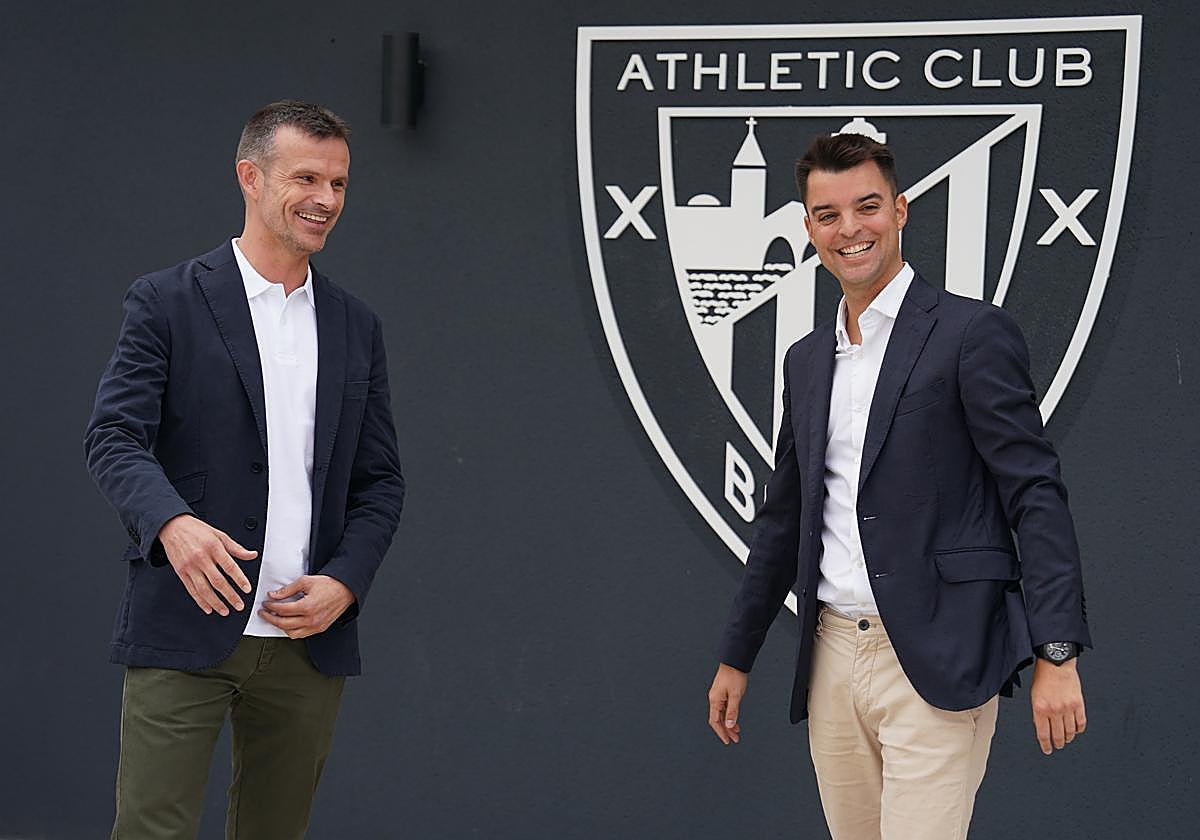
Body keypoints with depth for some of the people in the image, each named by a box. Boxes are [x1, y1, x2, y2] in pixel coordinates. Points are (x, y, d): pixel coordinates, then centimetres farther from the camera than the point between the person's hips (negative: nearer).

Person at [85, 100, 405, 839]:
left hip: (311, 640, 4)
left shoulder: (357, 327, 14)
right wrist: (173, 521, -29)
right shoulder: (166, 302, 0)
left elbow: (381, 480, 14)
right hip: (186, 634, -4)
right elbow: (115, 437, -9)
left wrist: (344, 584, -3)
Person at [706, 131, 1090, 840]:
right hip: (833, 659, 7)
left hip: (935, 663, -6)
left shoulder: (973, 334, -4)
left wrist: (1057, 655, -18)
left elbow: (1036, 497, -9)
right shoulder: (807, 361, 17)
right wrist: (736, 657, 26)